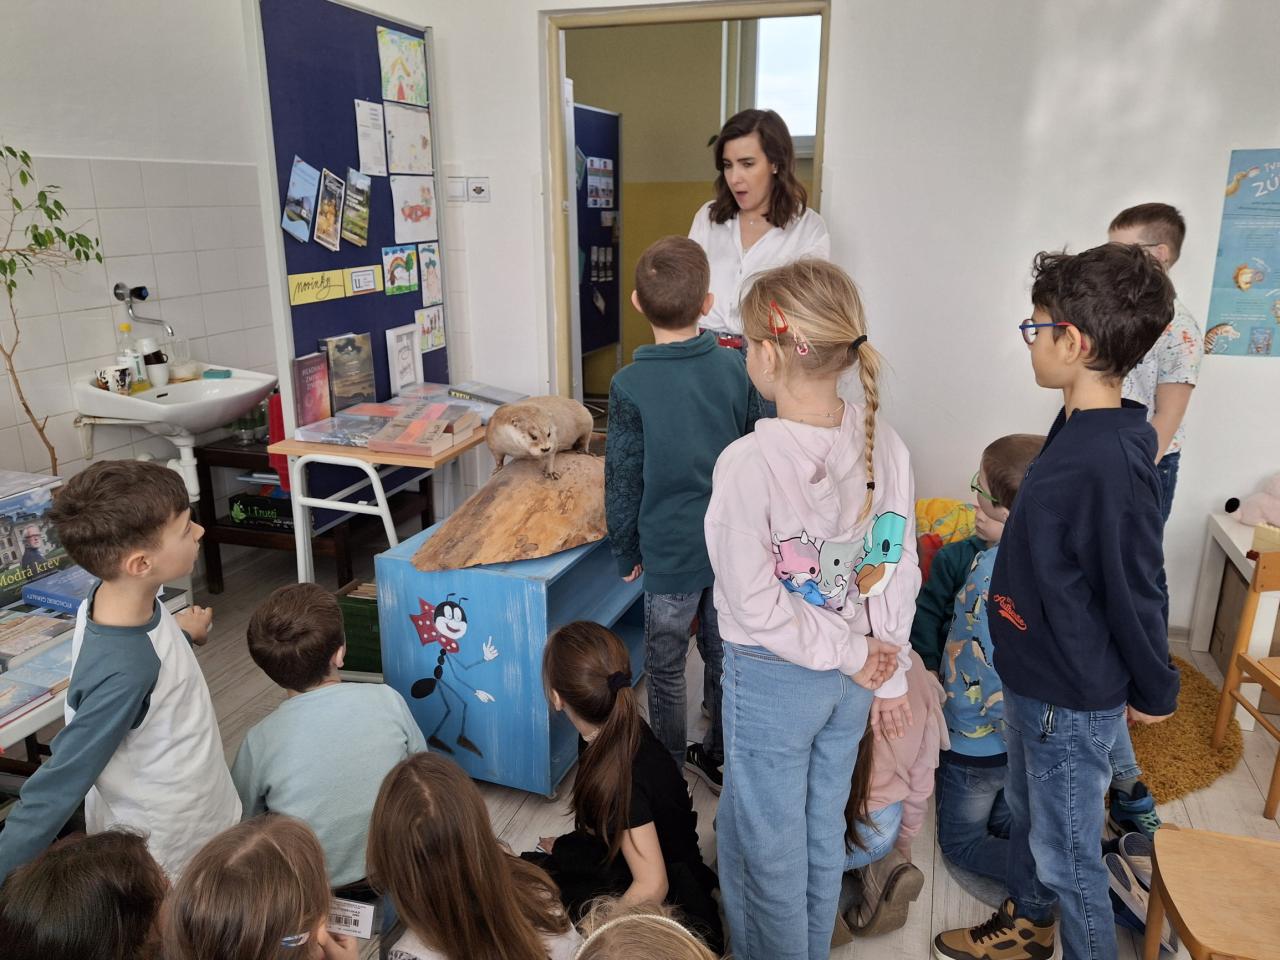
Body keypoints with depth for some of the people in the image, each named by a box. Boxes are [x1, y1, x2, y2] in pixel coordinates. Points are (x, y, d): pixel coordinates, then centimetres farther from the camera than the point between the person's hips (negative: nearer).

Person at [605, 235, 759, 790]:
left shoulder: (631, 386, -16)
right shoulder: (735, 369, -5)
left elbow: (623, 481, -10)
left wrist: (625, 553, 3)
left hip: (671, 552, -4)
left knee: (666, 668, 14)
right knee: (723, 655, 20)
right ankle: (718, 755, 37)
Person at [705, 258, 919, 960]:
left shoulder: (748, 462, -27)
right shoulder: (884, 446, -10)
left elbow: (758, 605, -23)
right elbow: (897, 573, -1)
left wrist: (856, 657, -10)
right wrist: (888, 675, 10)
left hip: (774, 678, -6)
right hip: (854, 676, 6)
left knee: (765, 843, 17)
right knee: (823, 826, 26)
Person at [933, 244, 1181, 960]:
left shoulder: (1110, 462, -30)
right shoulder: (1080, 430, 0)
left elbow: (1135, 589, -20)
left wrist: (1155, 692, -6)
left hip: (1073, 700, -9)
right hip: (1035, 677, 9)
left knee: (1066, 854, 10)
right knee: (1027, 813, 28)